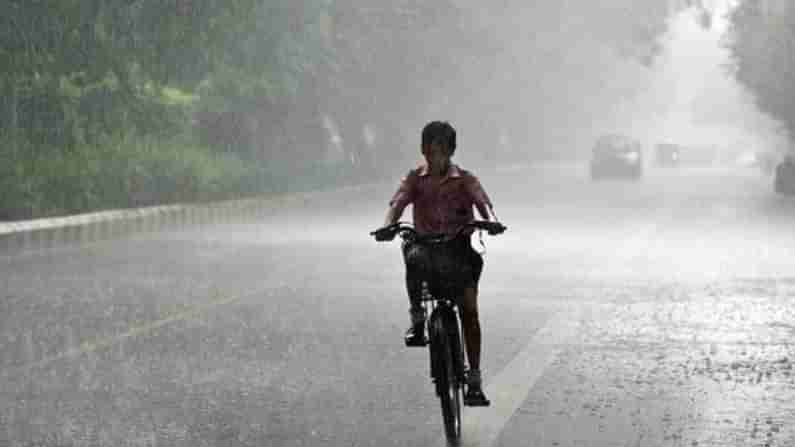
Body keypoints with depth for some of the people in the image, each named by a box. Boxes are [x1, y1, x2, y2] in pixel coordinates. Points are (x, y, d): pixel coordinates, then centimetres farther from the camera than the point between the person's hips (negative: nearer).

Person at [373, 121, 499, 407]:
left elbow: (483, 203, -13)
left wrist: (491, 220, -37)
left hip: (459, 246, -1)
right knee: (413, 256, -35)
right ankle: (417, 319, -18)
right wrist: (388, 226, -32)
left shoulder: (465, 180, 2)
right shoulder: (415, 179, 4)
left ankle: (474, 379, -6)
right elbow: (398, 203, -11)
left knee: (469, 309, -11)